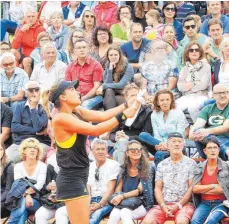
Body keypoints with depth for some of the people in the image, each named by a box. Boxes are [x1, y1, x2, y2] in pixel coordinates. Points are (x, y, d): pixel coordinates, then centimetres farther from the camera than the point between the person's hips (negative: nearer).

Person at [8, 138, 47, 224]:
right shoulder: (18, 167, 6)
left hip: (38, 201, -1)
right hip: (21, 199, 1)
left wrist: (26, 191, -26)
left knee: (22, 204, -33)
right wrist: (26, 195, -27)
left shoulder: (42, 166, 1)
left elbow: (39, 186, -12)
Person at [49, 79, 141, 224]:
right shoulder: (61, 118, -18)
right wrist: (123, 116, -20)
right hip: (71, 179, -10)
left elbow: (102, 116, 2)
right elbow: (95, 130, -22)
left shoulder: (76, 111, 8)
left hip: (79, 177, 10)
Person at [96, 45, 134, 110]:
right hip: (113, 94, 4)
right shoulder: (108, 67, 5)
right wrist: (110, 70, -16)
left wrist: (103, 86, -19)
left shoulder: (128, 67, -9)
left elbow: (121, 85, -19)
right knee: (108, 90, -31)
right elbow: (107, 83, -7)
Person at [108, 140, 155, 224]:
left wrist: (122, 196, -22)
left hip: (141, 204, -3)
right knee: (114, 214, -31)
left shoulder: (147, 169, -2)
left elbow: (139, 190, -10)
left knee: (125, 212, -35)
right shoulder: (124, 169, 11)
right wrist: (118, 197, -15)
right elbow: (118, 189, 9)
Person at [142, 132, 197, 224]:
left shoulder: (191, 163, 4)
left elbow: (192, 188, -2)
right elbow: (158, 188, 11)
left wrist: (178, 205, -11)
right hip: (164, 204, 3)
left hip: (184, 204, -3)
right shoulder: (161, 165, 14)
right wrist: (163, 206, -7)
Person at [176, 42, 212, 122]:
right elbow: (180, 86, 4)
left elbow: (203, 85, -6)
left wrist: (189, 85, 2)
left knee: (192, 107, -37)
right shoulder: (184, 68, 16)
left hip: (202, 96, -4)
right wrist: (196, 84, -5)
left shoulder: (206, 66, 5)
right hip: (187, 96, 4)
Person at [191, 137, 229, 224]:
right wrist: (213, 186, -7)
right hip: (204, 203, 2)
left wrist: (203, 189, -3)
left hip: (221, 203, -2)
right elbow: (195, 189, 1)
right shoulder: (199, 167, 8)